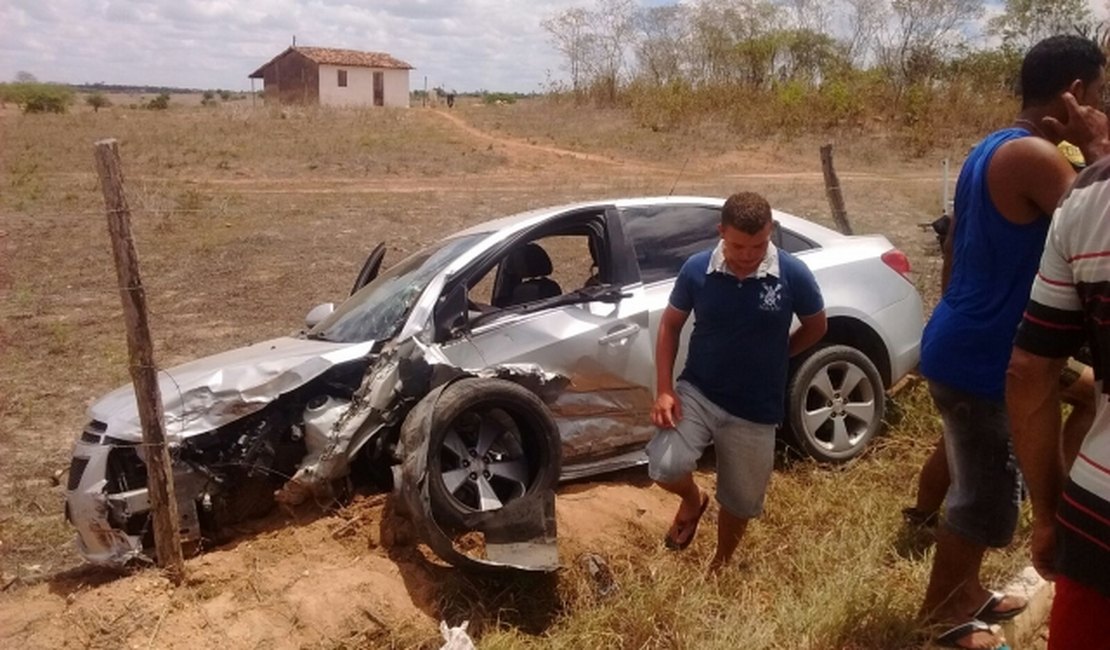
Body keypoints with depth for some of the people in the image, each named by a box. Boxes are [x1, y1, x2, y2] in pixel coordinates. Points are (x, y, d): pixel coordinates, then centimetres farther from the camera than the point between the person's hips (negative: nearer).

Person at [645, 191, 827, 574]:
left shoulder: (793, 275, -13)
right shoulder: (696, 270, -11)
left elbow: (816, 327, 5)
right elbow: (670, 325, 2)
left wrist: (770, 357, 8)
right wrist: (664, 389, -6)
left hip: (755, 412, 0)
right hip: (696, 393, 0)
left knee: (740, 501, 13)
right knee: (665, 469, -22)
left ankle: (720, 566, 44)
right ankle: (692, 500, 15)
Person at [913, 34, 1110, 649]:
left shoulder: (991, 150, 10)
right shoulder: (1033, 155, -21)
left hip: (963, 348, 10)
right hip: (980, 361, -10)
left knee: (982, 483, 23)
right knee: (984, 493, 6)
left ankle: (964, 590, 40)